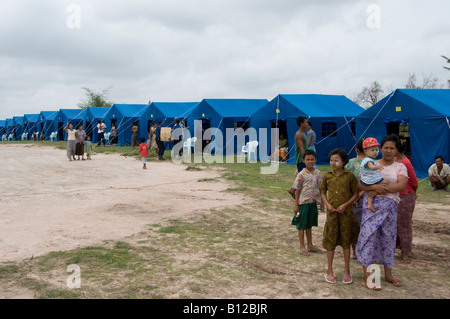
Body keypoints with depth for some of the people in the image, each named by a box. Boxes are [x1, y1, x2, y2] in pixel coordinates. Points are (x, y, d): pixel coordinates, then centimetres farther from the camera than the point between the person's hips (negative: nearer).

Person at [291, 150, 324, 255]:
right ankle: (302, 247, 12)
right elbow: (297, 190, -7)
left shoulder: (318, 173, 3)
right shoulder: (301, 174, -10)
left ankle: (310, 246, 26)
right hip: (303, 202, -5)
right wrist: (296, 204, -8)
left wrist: (322, 202, 10)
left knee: (309, 225, 17)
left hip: (313, 202, 5)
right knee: (302, 225, 4)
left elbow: (320, 188, 10)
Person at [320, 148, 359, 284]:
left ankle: (347, 272, 18)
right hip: (331, 212, 1)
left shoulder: (349, 176, -4)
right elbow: (323, 191, 11)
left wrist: (346, 205, -12)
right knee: (330, 241, 5)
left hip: (345, 212, -1)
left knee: (346, 241, 6)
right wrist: (327, 204, -5)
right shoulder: (327, 176, 2)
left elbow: (355, 193, 0)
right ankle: (329, 271, 16)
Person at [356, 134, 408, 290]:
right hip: (372, 204, -2)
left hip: (390, 206, 2)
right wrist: (375, 187, -19)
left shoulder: (400, 167, 9)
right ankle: (366, 277, -4)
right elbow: (360, 184, -3)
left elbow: (402, 185, -8)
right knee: (368, 236, -7)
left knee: (388, 238, 9)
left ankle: (388, 274, 23)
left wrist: (384, 188, -17)